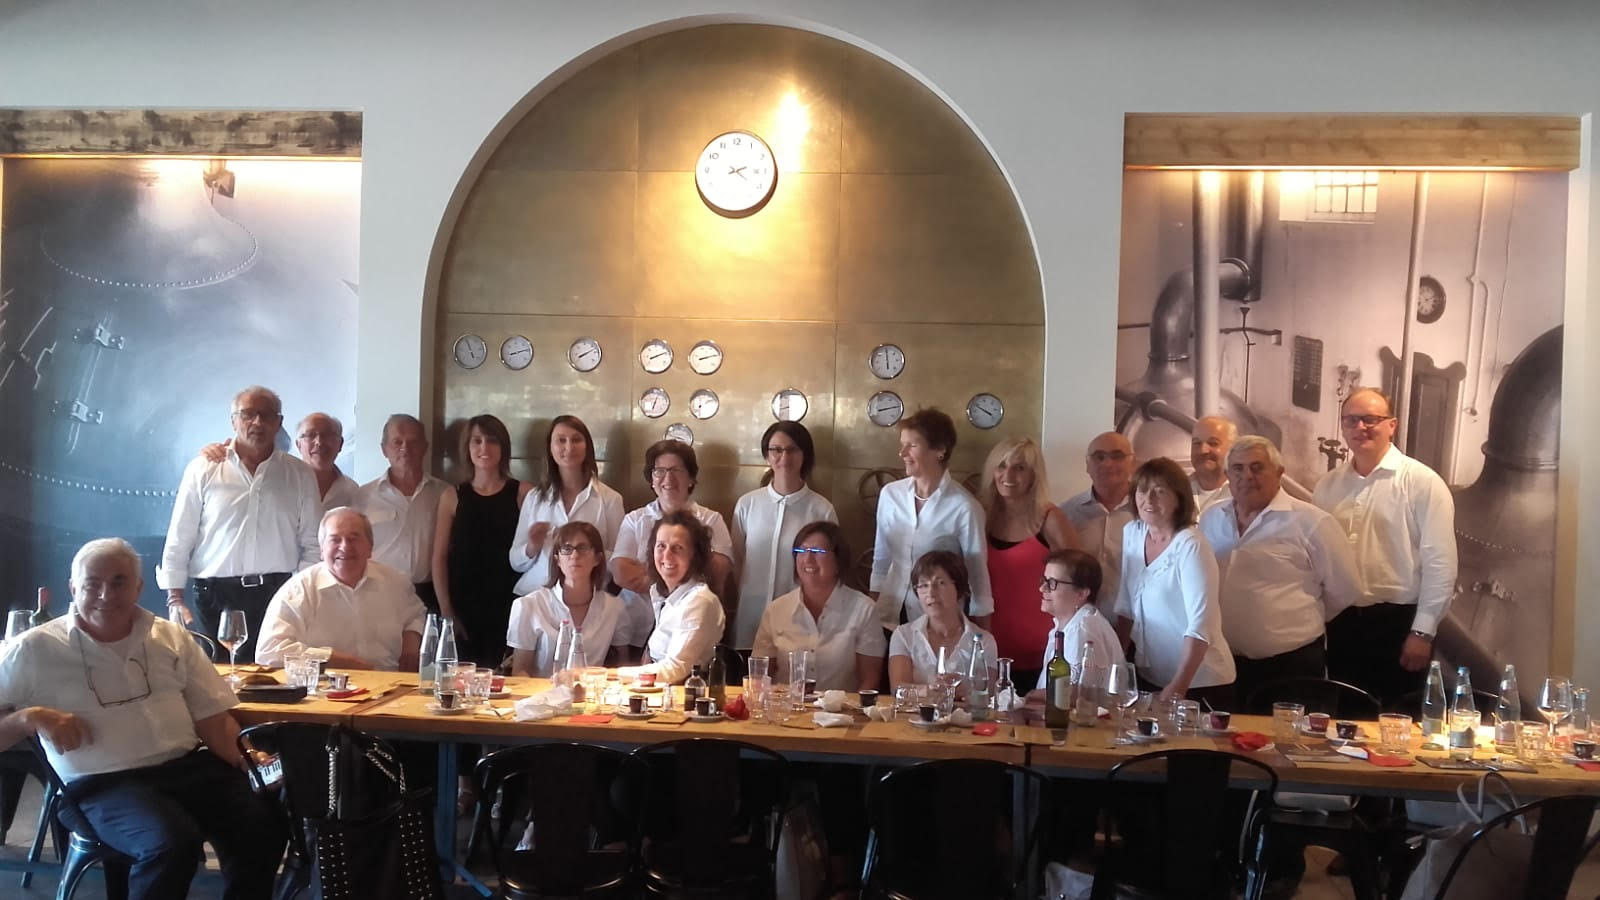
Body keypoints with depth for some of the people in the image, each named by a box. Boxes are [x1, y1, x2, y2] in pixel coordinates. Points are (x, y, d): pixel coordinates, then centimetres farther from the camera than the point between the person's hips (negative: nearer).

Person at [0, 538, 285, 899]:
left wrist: (250, 761, -4)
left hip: (188, 765, 4)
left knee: (264, 825, -22)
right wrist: (31, 718, -14)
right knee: (175, 842, -33)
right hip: (103, 783, -4)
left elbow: (213, 718, 12)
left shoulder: (172, 638, 14)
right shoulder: (36, 649, 4)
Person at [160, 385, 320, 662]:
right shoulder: (203, 470, 6)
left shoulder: (300, 475, 9)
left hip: (278, 596, 0)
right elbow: (179, 539, 6)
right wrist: (175, 599, 1)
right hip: (217, 597, 0)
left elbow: (312, 545, 8)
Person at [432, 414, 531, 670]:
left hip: (508, 607, -1)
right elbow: (439, 557, 5)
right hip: (464, 608, 1)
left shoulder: (523, 493, 4)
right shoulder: (452, 497, 6)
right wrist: (446, 610, -1)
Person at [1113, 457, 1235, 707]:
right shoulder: (1131, 532, 1)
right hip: (1149, 677, 6)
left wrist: (1178, 688, -28)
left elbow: (1200, 626, -24)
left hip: (1200, 683, -6)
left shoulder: (1190, 546, -18)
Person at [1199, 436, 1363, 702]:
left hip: (1290, 666, -5)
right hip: (1224, 663, 5)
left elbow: (1346, 589, -2)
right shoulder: (1210, 519, 9)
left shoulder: (1310, 522, -8)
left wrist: (1302, 620, 9)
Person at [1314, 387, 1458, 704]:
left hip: (1398, 624, -4)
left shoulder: (1423, 482, -6)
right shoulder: (1328, 485, 9)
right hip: (1339, 624, 4)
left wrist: (1422, 631, -12)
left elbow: (1440, 563, -9)